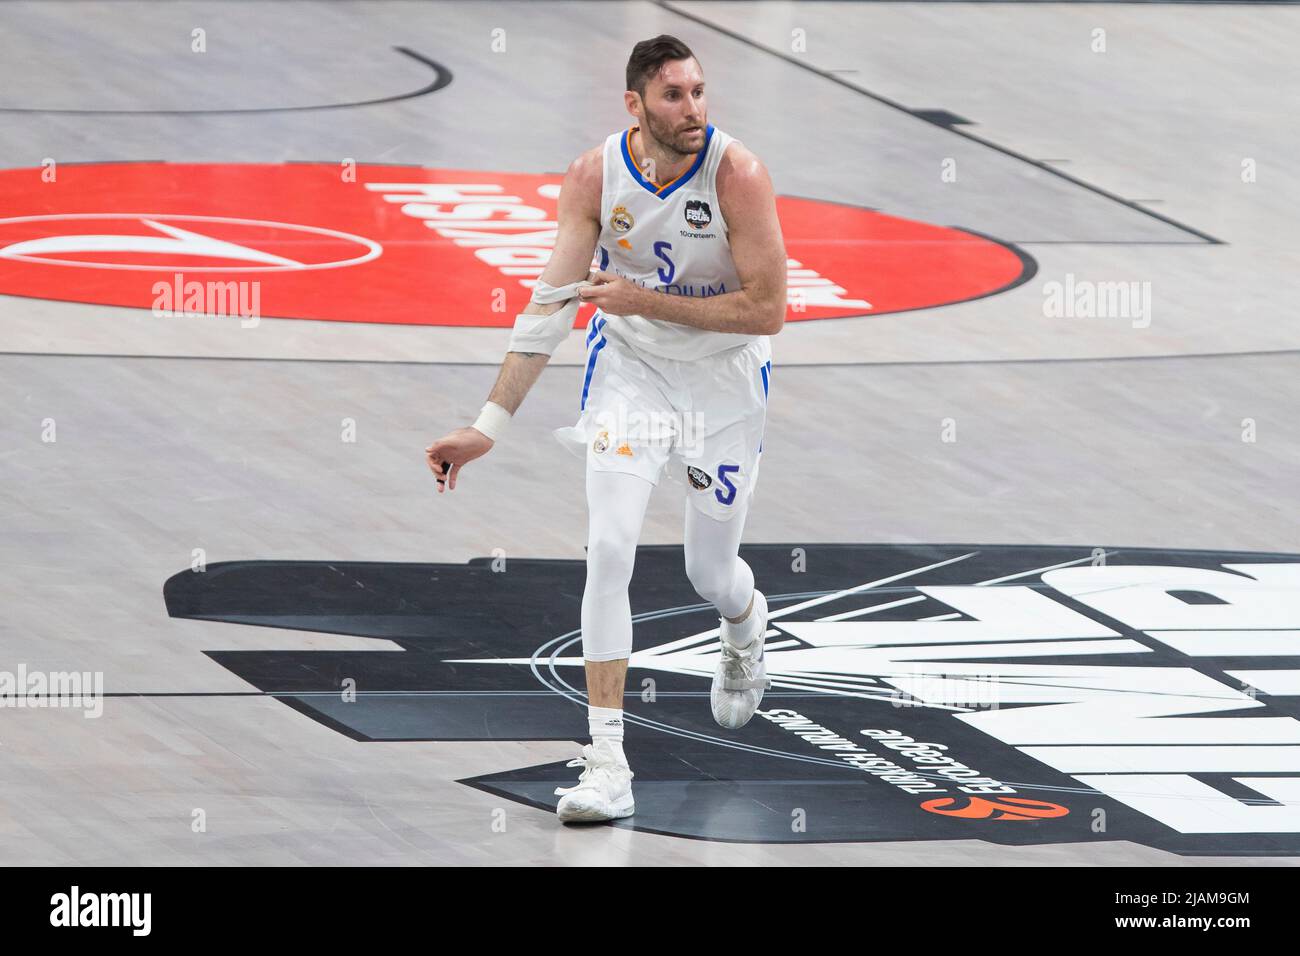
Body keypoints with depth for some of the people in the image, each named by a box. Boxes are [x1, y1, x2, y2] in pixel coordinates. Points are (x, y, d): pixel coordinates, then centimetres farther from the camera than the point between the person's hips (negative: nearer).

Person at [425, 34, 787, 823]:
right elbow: (552, 304, -9)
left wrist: (645, 300, -27)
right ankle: (606, 759, -16)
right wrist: (491, 425, -12)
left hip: (725, 379, -1)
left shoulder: (736, 172, -23)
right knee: (609, 546, -16)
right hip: (630, 368, 1)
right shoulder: (597, 175, -15)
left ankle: (746, 627, 51)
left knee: (710, 572, 10)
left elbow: (768, 310, -22)